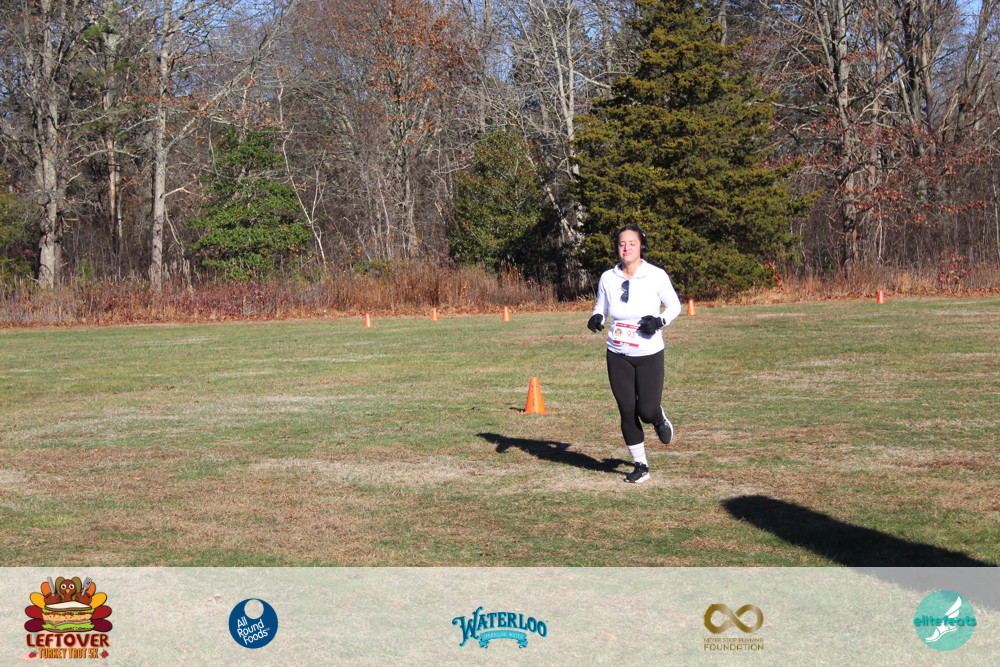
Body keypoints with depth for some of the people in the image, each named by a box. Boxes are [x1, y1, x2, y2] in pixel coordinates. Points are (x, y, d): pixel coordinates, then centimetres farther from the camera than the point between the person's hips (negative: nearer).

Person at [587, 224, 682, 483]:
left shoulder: (656, 276, -9)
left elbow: (674, 305, 3)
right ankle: (640, 465, 19)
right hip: (618, 355, 2)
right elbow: (601, 308, 11)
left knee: (647, 411, -7)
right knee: (627, 412, 4)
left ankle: (660, 419, 32)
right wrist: (596, 319, -12)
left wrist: (660, 321, -16)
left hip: (649, 355, -2)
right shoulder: (608, 278, -2)